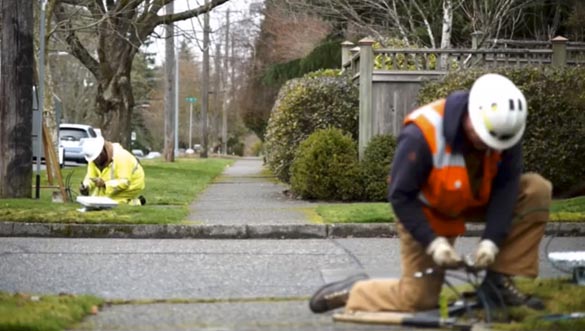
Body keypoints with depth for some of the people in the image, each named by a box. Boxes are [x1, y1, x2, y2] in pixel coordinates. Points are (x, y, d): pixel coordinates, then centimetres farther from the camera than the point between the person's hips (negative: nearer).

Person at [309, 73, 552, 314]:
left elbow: (506, 185, -21)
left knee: (537, 191, -19)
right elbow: (401, 196, -26)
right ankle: (354, 291, 21)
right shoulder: (421, 135, -34)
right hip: (427, 212, -5)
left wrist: (491, 240, -31)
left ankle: (499, 283, -12)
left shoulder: (504, 128, -22)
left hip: (475, 201, 5)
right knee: (418, 299, -8)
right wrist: (433, 241, -31)